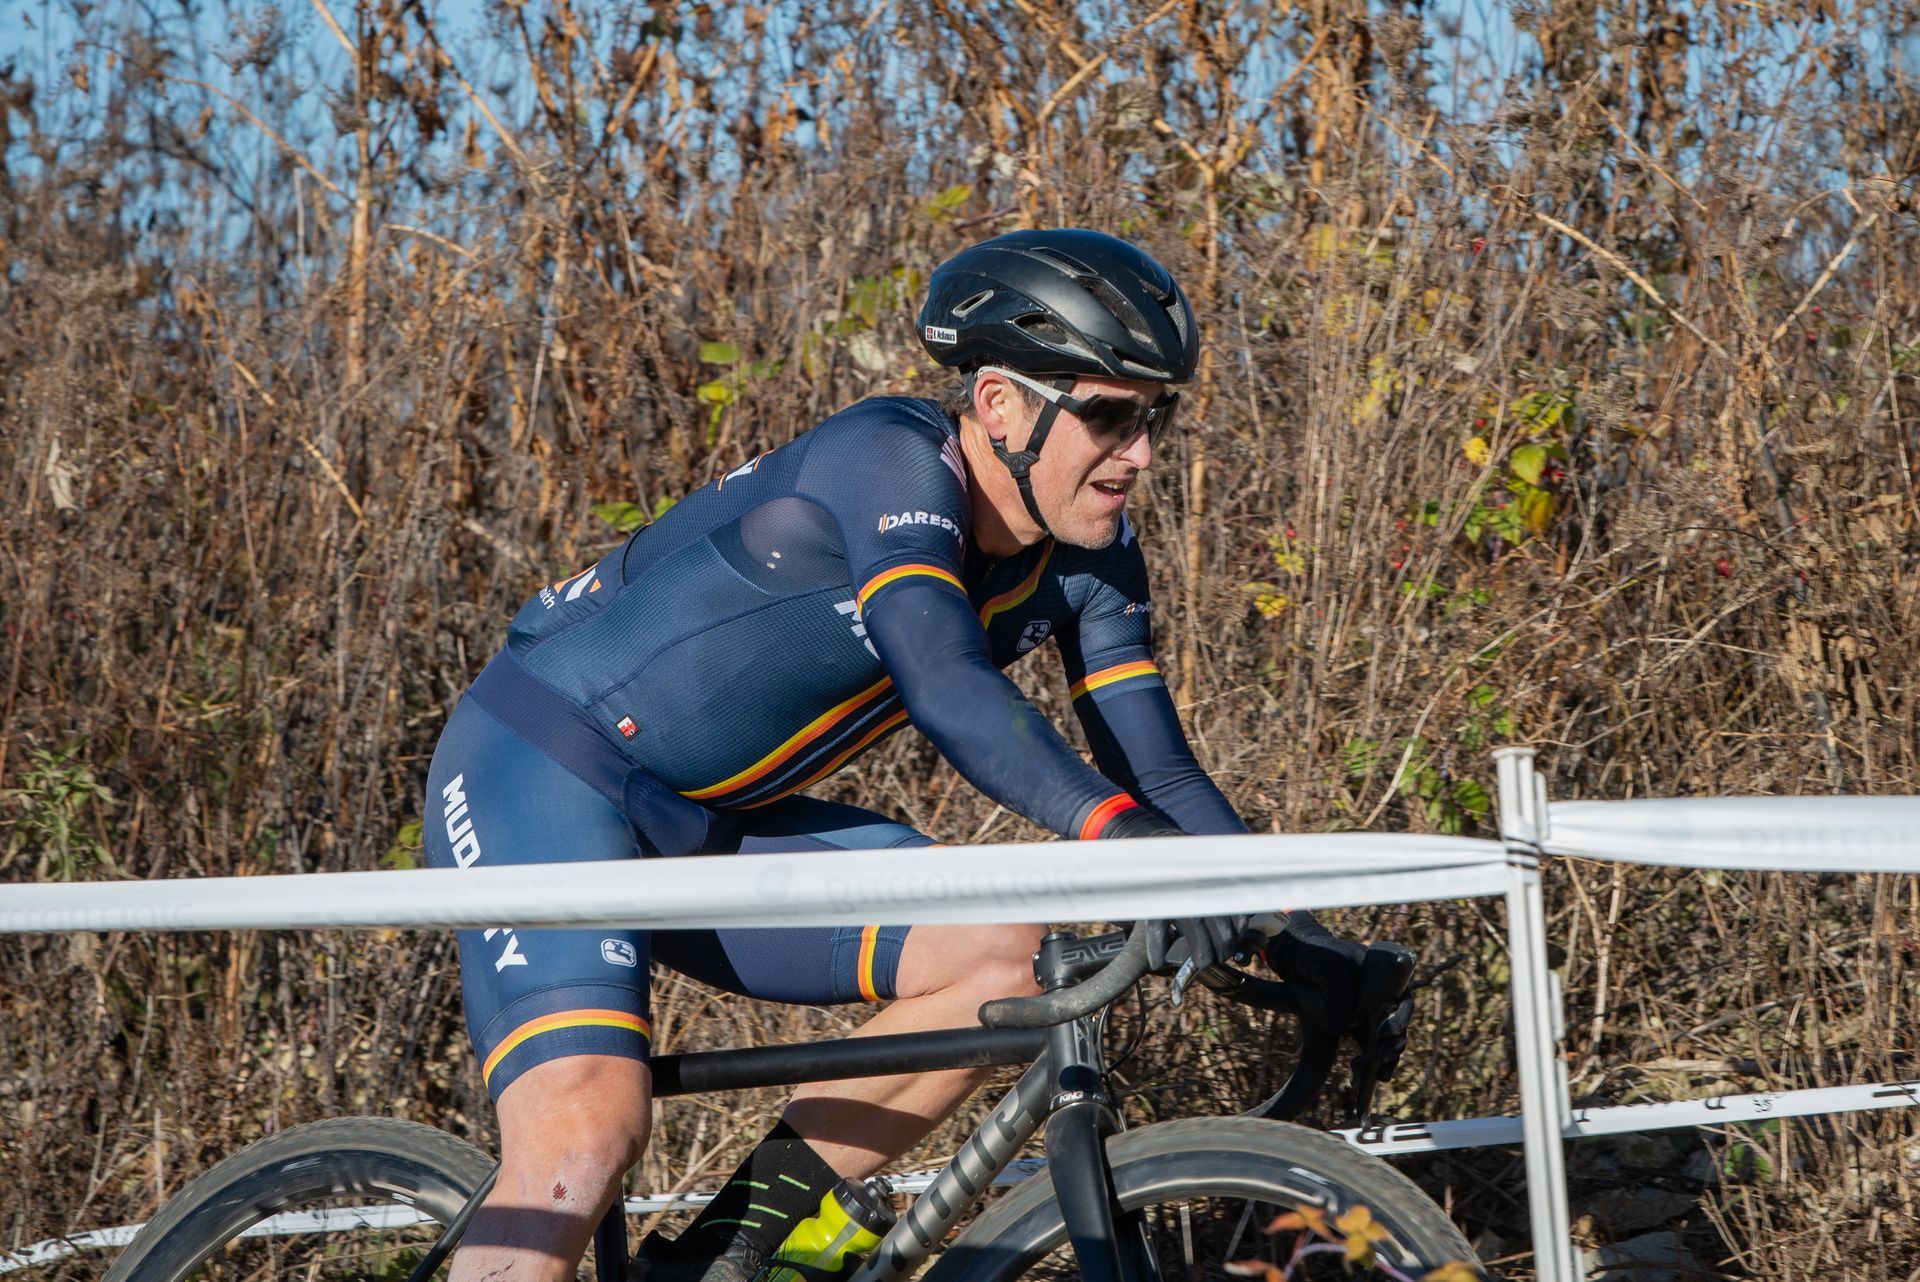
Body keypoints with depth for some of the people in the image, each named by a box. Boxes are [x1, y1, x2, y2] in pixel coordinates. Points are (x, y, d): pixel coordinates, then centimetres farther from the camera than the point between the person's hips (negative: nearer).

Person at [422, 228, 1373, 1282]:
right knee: (588, 1128, -28)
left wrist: (1304, 944, -11)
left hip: (702, 828, 8)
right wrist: (1119, 834, -50)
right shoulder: (894, 458, -23)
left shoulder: (1085, 561, 1)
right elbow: (945, 683, -38)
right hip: (540, 775, -8)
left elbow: (1159, 772, 1)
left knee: (1012, 960, -8)